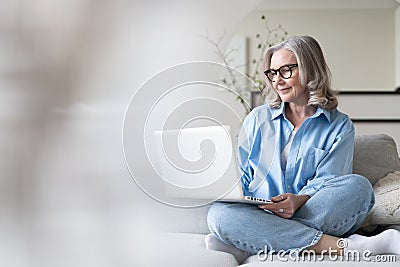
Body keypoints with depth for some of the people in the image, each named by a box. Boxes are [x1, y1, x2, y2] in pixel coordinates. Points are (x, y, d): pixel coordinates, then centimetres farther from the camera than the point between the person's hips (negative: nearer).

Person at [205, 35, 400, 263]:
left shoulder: (340, 126, 10)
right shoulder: (258, 119, 18)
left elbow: (325, 183, -3)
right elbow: (240, 176, 15)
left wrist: (298, 200, -25)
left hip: (314, 217, -1)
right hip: (260, 216, 1)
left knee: (358, 186, -29)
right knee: (219, 212, -32)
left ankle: (248, 246, -35)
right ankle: (343, 247, -40)